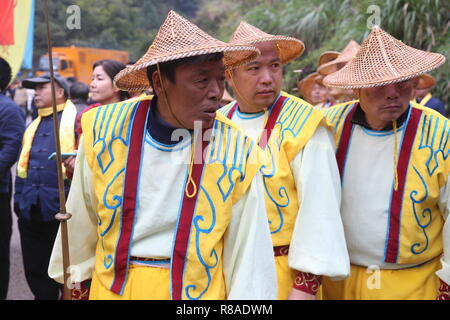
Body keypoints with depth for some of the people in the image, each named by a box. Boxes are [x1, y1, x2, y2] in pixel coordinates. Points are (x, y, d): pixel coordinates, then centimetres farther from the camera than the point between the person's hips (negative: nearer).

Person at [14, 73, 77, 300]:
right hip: (31, 211, 7)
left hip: (61, 211, -7)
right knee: (35, 270, 14)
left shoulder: (77, 119, -5)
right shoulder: (33, 126, 18)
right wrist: (19, 200, 19)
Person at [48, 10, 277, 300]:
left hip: (197, 291, -1)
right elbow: (81, 224, 4)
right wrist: (78, 286, 14)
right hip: (111, 288, 1)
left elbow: (249, 265, -10)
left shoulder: (238, 154, -15)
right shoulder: (103, 129, -12)